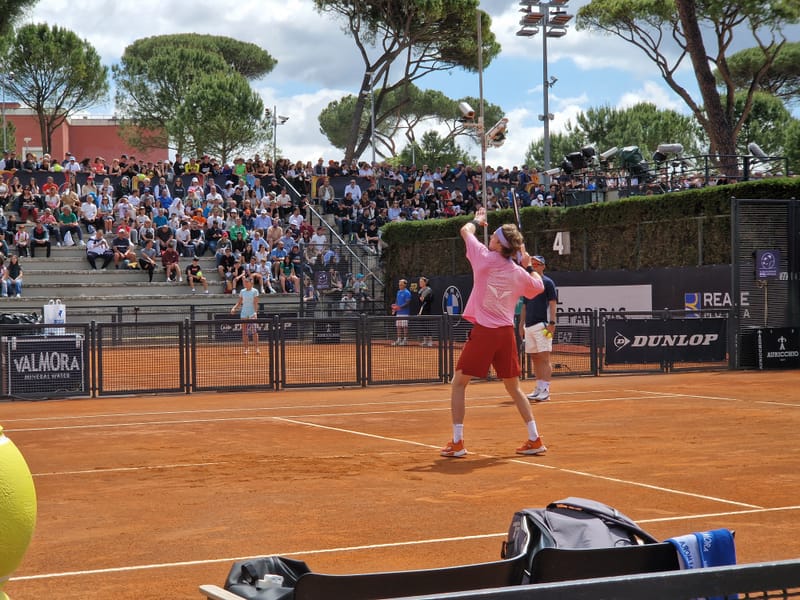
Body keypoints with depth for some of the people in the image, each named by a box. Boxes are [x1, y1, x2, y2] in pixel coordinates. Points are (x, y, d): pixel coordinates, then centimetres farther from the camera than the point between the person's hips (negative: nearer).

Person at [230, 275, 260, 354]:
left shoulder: (255, 291, -1)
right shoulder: (242, 291, 11)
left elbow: (255, 303, -8)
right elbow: (239, 302, 12)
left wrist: (255, 312, -18)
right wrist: (234, 308, -5)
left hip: (252, 313, -4)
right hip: (244, 314, 4)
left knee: (254, 331, -11)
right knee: (244, 332, 1)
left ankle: (256, 349, -10)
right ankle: (246, 348, 5)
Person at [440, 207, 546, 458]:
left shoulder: (486, 258, -6)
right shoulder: (520, 273, 4)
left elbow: (465, 230, 11)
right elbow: (539, 286, 26)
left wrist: (478, 220, 31)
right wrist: (529, 264, 28)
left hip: (483, 332, -4)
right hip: (507, 332, 4)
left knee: (459, 383, 7)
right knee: (514, 387, 16)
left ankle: (457, 443, 1)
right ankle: (535, 440, 14)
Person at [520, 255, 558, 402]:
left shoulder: (548, 283, -1)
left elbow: (553, 304, -7)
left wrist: (552, 323, -17)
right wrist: (521, 325, 15)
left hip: (542, 325, -7)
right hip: (529, 326, 7)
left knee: (544, 358, -9)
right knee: (535, 358, 8)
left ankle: (545, 390, -10)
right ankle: (538, 389, 13)